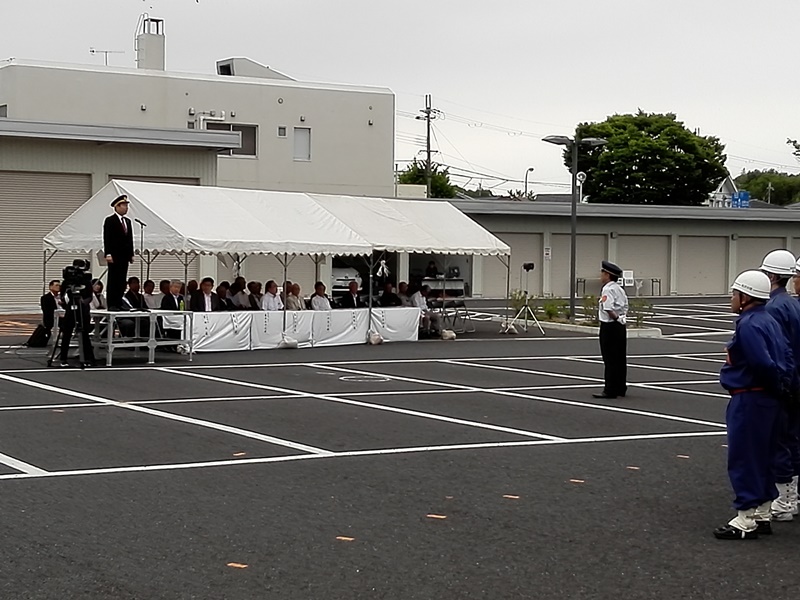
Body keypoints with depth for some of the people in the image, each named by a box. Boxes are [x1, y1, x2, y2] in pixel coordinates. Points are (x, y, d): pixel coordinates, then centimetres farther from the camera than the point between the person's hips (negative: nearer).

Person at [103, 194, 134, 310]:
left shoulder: (128, 221, 17)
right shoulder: (110, 220, -4)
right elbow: (107, 238, -10)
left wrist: (131, 254, 12)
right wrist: (108, 254, -18)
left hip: (125, 256, 7)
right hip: (114, 256, -7)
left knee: (122, 281, 5)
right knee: (113, 280, -5)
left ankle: (119, 303, 8)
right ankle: (111, 304, -4)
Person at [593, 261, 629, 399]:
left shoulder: (608, 290, -15)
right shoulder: (619, 289, 13)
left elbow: (609, 309, -24)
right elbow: (625, 307, 14)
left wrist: (616, 318, -11)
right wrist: (621, 318, 4)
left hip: (609, 326, -9)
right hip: (620, 326, 9)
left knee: (610, 359, -4)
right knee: (620, 358, 12)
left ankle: (610, 390, -1)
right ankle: (621, 389, 19)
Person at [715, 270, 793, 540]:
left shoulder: (748, 325, -19)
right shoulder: (769, 321, 12)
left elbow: (763, 363, -25)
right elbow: (787, 357, 15)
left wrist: (777, 385, -9)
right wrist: (784, 383, 7)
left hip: (749, 401, -10)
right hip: (768, 399, 10)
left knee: (743, 459, -3)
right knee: (762, 457, 15)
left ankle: (746, 519, 1)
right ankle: (762, 514, 23)